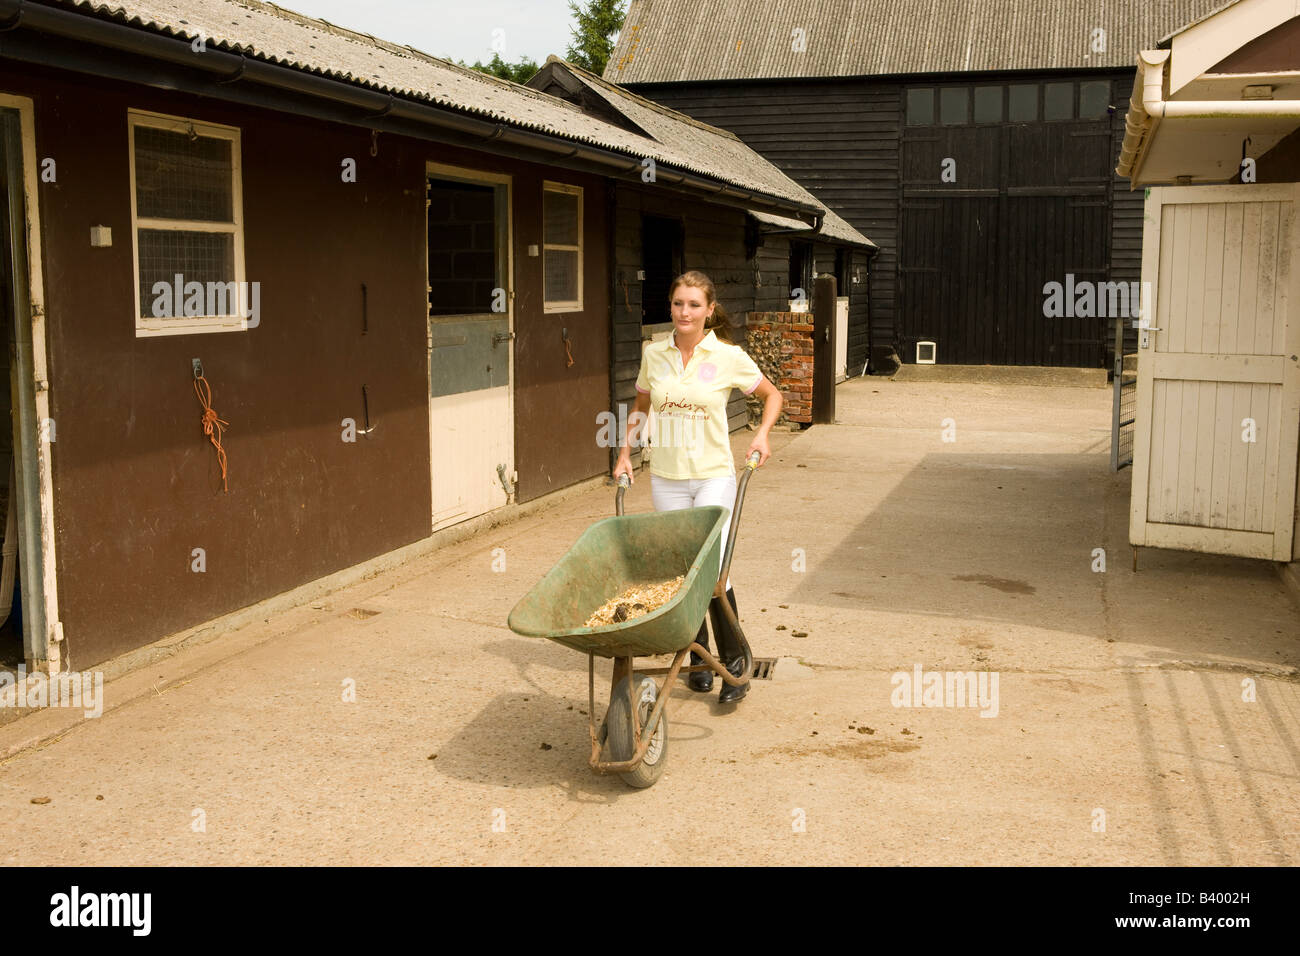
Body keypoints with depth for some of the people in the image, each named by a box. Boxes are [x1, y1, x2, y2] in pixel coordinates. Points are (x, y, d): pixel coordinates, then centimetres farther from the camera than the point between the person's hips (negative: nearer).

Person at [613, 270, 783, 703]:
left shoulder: (729, 357, -6)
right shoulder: (654, 355, 2)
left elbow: (772, 395, 9)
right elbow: (640, 406, 18)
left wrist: (762, 434, -6)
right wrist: (625, 454, 11)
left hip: (713, 476, -3)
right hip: (666, 477, 3)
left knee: (711, 566, -12)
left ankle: (733, 659, 4)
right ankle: (698, 657, 22)